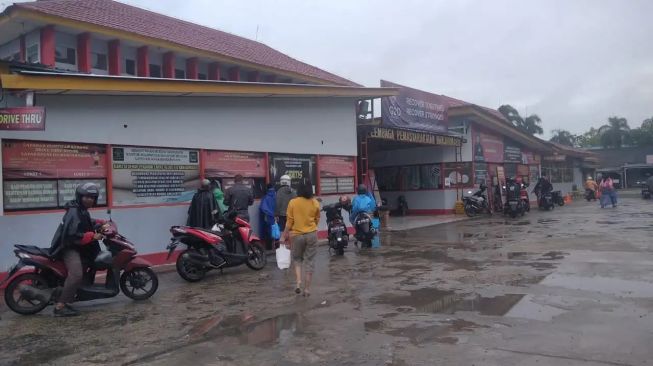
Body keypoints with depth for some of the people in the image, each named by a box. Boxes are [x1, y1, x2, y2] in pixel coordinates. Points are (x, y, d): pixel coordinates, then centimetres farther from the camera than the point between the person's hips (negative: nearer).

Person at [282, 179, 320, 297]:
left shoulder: (293, 202, -9)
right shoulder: (315, 203, -3)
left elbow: (289, 222, -7)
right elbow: (317, 220, 8)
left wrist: (284, 235, 4)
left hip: (297, 235, -1)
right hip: (311, 235, 1)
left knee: (297, 259, 19)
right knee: (309, 262, 8)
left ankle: (298, 283, 2)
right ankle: (307, 289, 10)